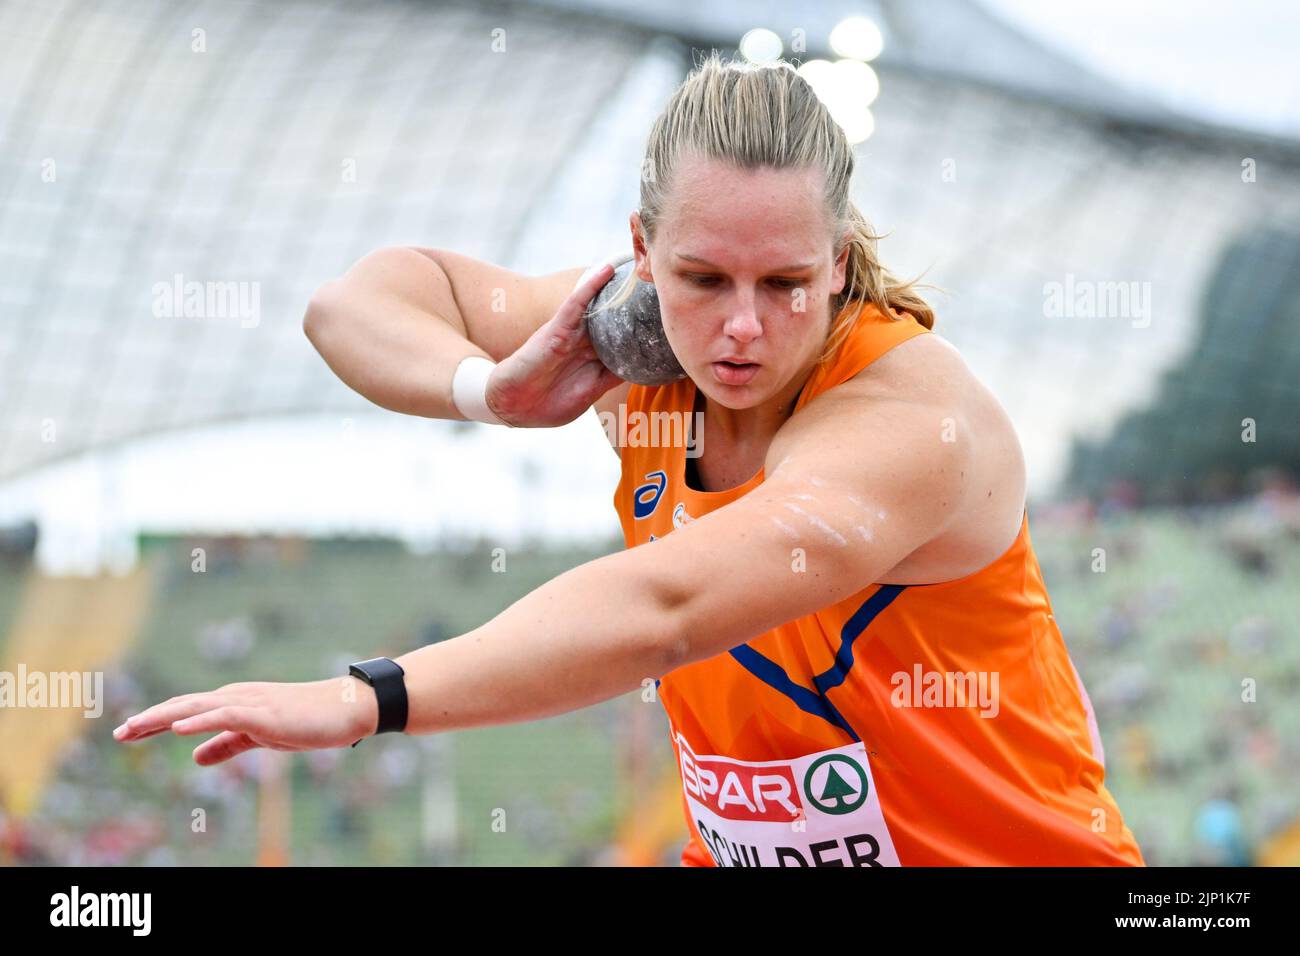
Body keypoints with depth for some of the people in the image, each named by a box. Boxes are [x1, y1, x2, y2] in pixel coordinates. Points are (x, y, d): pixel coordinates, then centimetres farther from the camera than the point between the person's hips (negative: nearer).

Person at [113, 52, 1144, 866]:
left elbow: (664, 606, -39)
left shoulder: (912, 417, -26)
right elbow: (355, 301, 6)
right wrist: (497, 386, -15)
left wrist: (361, 699, -45)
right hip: (738, 850, 5)